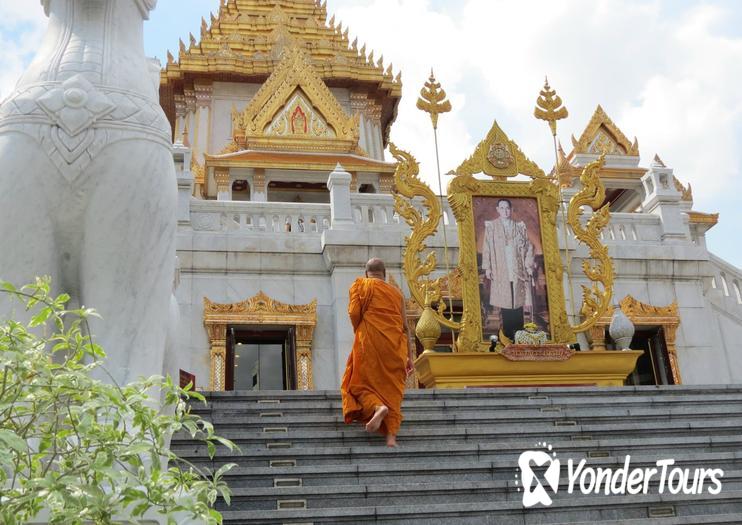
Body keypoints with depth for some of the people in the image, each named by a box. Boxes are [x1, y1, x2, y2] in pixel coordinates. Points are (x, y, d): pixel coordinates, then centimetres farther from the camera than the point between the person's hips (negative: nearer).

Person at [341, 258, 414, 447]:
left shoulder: (361, 285, 7)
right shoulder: (396, 291, 17)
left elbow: (354, 313, -6)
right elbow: (404, 325, 13)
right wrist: (409, 355, 16)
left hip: (370, 341, -4)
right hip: (395, 346, 4)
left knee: (360, 382, 3)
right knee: (392, 388, 6)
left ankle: (377, 407, -27)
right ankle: (391, 436, -4)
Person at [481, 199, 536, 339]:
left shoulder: (520, 226, 10)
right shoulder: (491, 226, 4)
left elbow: (528, 246, 10)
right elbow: (487, 248, 1)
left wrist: (529, 265, 2)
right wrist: (487, 267, -6)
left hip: (518, 270, 2)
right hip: (500, 271, -1)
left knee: (518, 301, 0)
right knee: (504, 302, -2)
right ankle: (508, 334, 2)